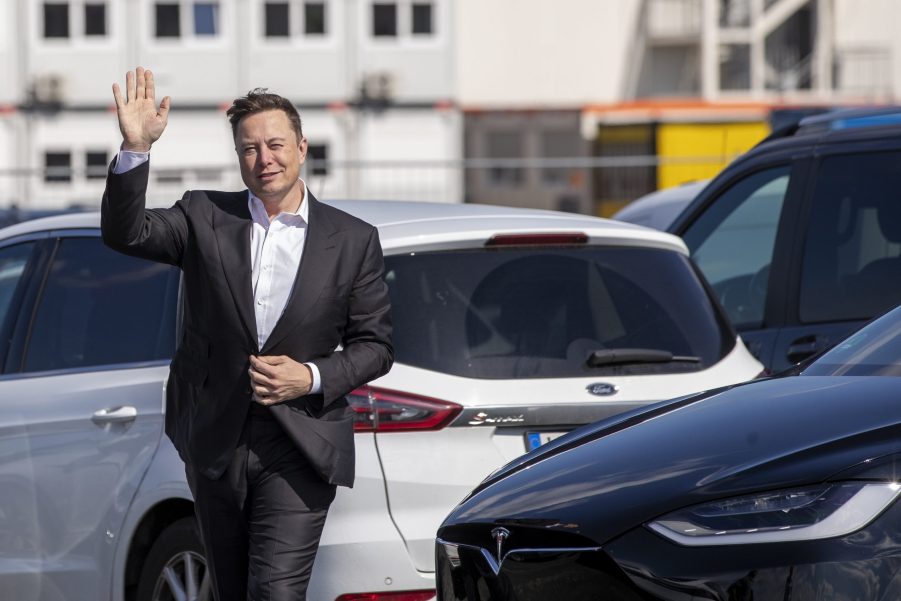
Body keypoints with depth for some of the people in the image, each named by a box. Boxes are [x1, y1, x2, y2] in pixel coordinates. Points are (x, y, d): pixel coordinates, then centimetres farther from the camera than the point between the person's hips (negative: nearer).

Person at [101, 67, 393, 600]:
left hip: (300, 449, -3)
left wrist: (312, 378, -12)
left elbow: (376, 344, 5)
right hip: (215, 444, 3)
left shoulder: (354, 241, 2)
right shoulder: (205, 217, 4)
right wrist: (136, 148, -24)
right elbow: (125, 232, -11)